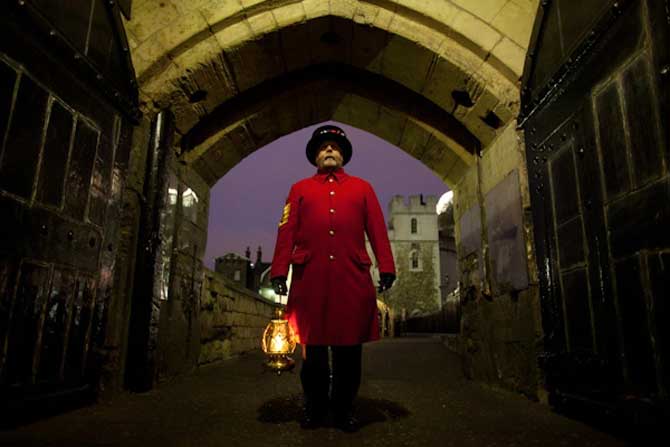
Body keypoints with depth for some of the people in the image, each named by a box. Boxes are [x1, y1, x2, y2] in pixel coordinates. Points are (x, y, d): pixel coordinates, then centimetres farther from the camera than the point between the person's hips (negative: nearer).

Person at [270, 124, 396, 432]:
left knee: (349, 348, 5)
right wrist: (279, 272, -1)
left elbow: (377, 230, 9)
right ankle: (314, 409, 24)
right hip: (310, 279, 0)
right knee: (313, 348, 7)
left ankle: (344, 410, 22)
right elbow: (286, 233, 8)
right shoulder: (299, 189, 16)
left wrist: (387, 268, -1)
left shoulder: (362, 187, 17)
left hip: (352, 279, 1)